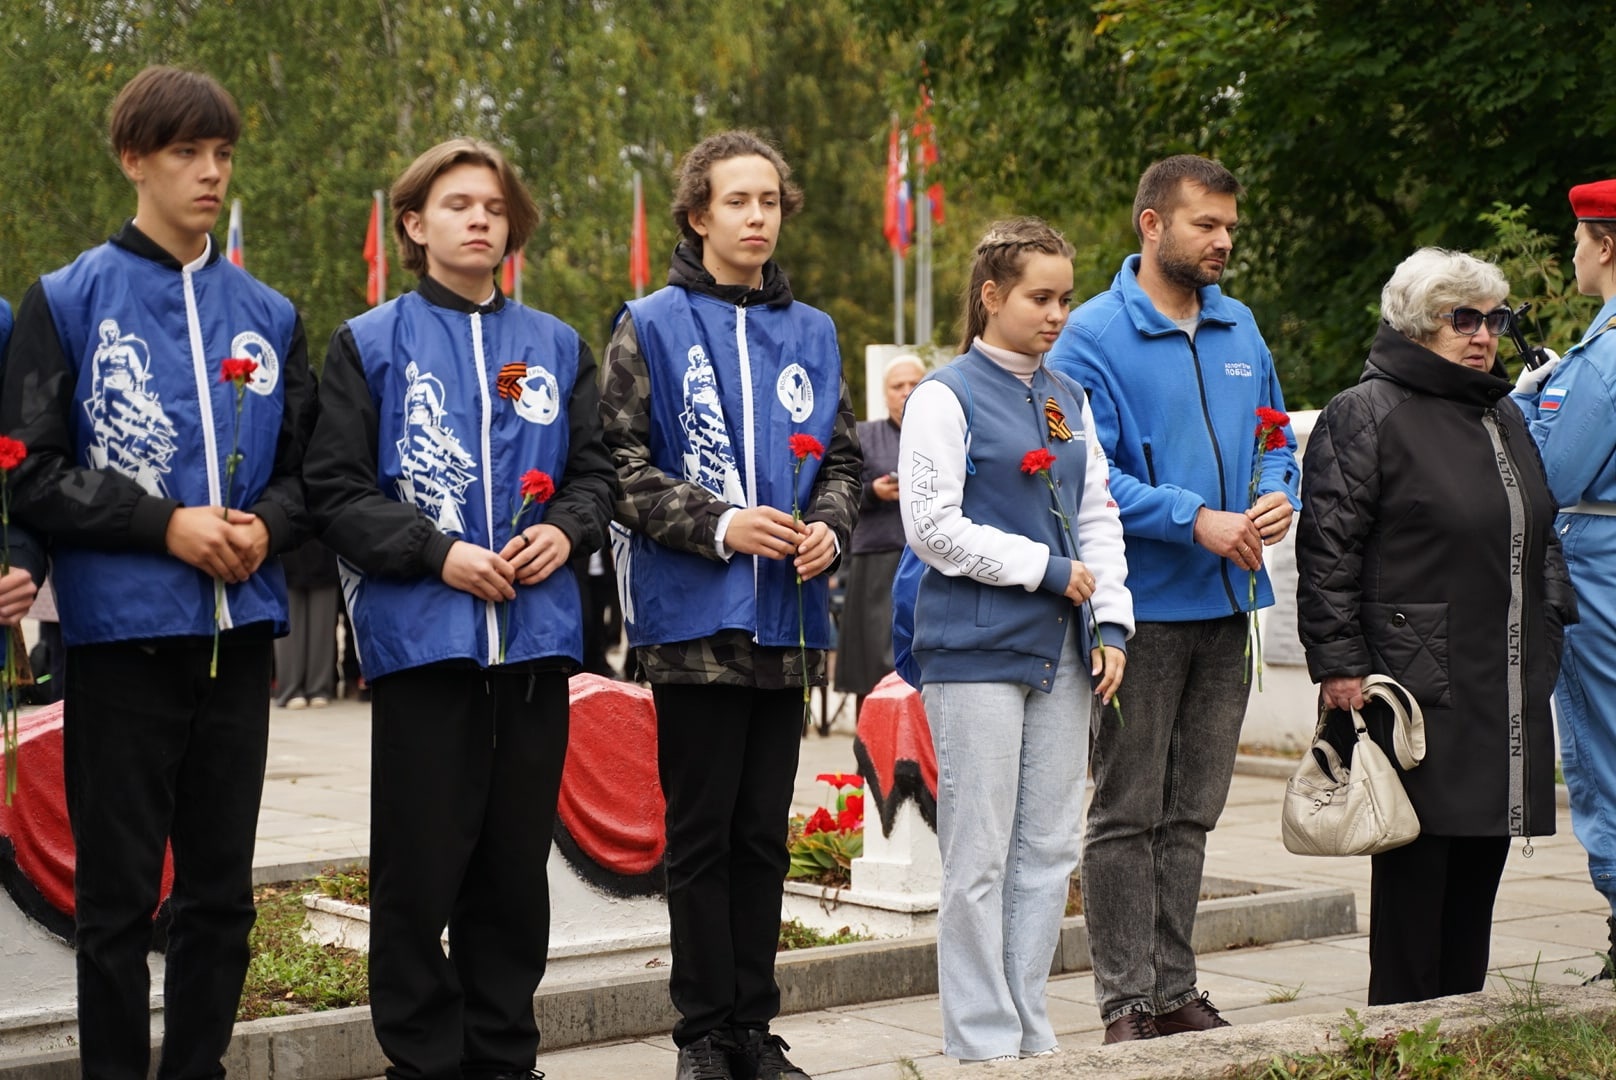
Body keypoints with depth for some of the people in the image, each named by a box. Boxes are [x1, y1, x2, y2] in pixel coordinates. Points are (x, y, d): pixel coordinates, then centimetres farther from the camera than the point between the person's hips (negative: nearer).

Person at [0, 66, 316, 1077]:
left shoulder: (268, 315, 12)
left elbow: (305, 469, 15)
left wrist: (268, 528, -7)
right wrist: (164, 525, -14)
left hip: (240, 632, 4)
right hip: (123, 630, -4)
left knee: (222, 889, 10)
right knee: (119, 892, 0)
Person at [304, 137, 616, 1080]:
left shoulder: (558, 347, 14)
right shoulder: (370, 345, 4)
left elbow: (597, 470, 16)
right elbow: (338, 489, -2)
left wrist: (567, 530, -5)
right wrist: (438, 553, -13)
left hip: (536, 635, 3)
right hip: (422, 637, -3)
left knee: (517, 862, 8)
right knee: (421, 868, -2)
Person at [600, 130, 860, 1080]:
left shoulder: (812, 334, 12)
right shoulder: (652, 329, -1)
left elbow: (840, 457, 17)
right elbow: (623, 465, -6)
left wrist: (830, 526, -3)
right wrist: (719, 526, -16)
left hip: (785, 620, 4)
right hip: (694, 619, -4)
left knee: (764, 834, 9)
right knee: (701, 833, 1)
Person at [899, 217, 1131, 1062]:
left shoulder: (1068, 400, 14)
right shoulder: (946, 397, -6)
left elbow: (1098, 517, 16)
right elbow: (932, 526, -12)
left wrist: (1111, 621, 5)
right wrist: (1048, 569, -11)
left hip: (1060, 651, 7)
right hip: (976, 651, -7)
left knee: (1050, 849, 9)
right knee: (979, 858, -3)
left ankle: (1032, 1030, 18)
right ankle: (983, 1042, 3)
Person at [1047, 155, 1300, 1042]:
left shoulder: (1240, 329, 11)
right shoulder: (1094, 336, -10)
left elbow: (1274, 438, 19)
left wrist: (1277, 495, -3)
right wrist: (1194, 520, -21)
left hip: (1227, 605, 7)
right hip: (1142, 610, -6)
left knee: (1191, 812, 12)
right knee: (1127, 815, 0)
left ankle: (1174, 990, 20)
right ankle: (1126, 1000, 6)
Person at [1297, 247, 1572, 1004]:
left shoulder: (1505, 418, 20)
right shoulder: (1363, 416, -5)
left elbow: (1542, 538, 29)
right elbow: (1328, 550, -10)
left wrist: (1553, 629, 21)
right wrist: (1338, 664, -15)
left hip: (1506, 693, 7)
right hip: (1415, 686, -7)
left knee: (1480, 860, 8)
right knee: (1417, 862, -5)